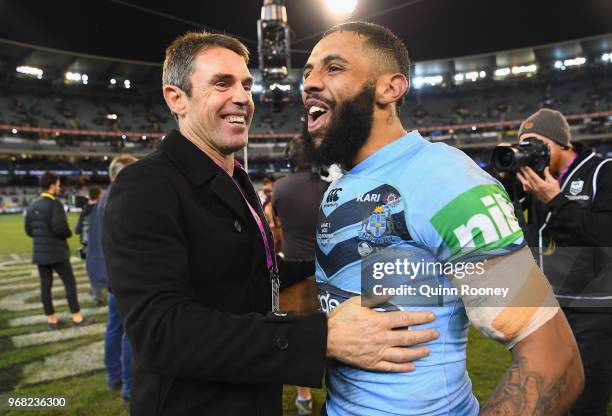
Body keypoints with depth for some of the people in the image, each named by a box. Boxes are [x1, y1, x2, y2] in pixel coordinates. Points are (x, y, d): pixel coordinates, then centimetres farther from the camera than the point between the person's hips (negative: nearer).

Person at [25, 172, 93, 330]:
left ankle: (51, 320, 16)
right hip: (57, 253, -7)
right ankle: (77, 317, 6)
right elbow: (60, 228, -23)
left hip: (40, 253, 7)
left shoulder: (32, 206, 8)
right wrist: (69, 233, -3)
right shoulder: (55, 203, -15)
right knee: (70, 283, 2)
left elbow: (28, 230, 11)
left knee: (45, 286, 9)